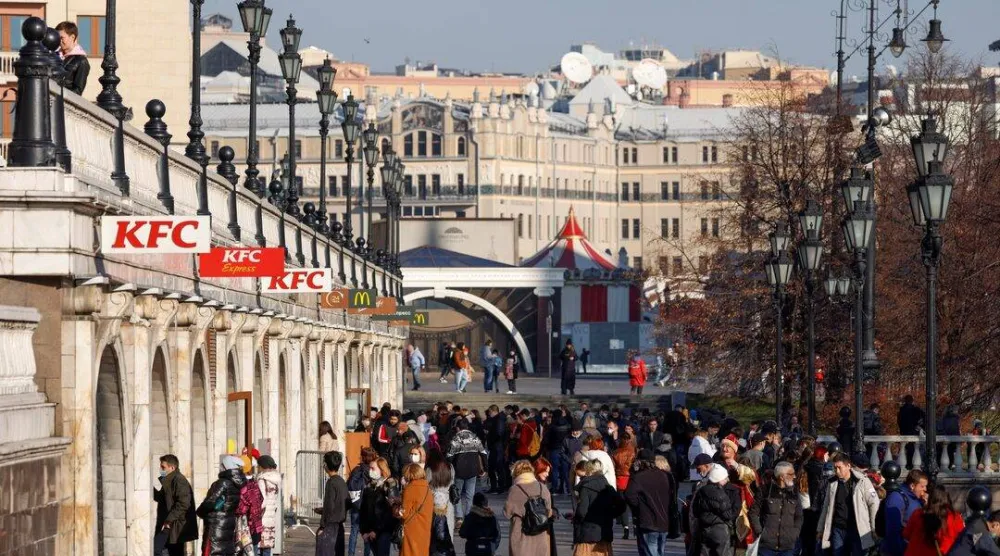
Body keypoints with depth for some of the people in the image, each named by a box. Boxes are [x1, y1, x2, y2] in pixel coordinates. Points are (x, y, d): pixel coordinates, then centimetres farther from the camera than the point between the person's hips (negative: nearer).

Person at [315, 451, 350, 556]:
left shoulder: (331, 483, -15)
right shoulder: (342, 482, 10)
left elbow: (329, 506, -19)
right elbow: (348, 503, 18)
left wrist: (322, 526, -13)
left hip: (330, 527, -8)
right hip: (339, 526, 8)